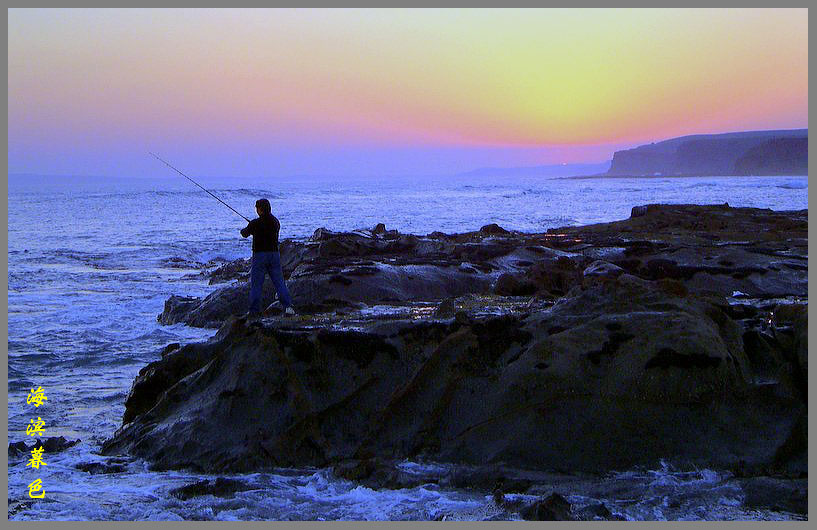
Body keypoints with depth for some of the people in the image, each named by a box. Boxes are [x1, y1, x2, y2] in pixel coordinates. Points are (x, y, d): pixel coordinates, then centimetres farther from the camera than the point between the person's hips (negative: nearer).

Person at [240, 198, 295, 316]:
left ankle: (254, 311, 5)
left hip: (259, 255, -4)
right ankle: (288, 306, -8)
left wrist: (244, 230, 32)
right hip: (274, 254, 4)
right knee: (279, 282, 4)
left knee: (256, 284, 4)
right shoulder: (276, 222, 5)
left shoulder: (255, 223, -10)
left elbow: (245, 234, 7)